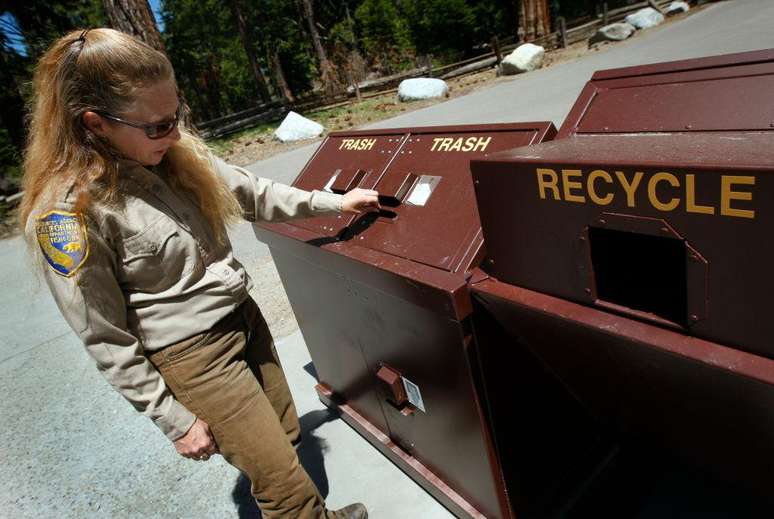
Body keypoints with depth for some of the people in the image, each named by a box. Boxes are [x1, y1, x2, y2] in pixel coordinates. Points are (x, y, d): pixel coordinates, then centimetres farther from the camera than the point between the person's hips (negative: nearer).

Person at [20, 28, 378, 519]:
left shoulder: (178, 152, -3)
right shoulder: (67, 210, -21)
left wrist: (334, 201, 10)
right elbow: (106, 340, -15)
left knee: (287, 436, 21)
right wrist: (175, 420, -10)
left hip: (245, 317, 7)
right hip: (193, 354, -6)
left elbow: (253, 193, 11)